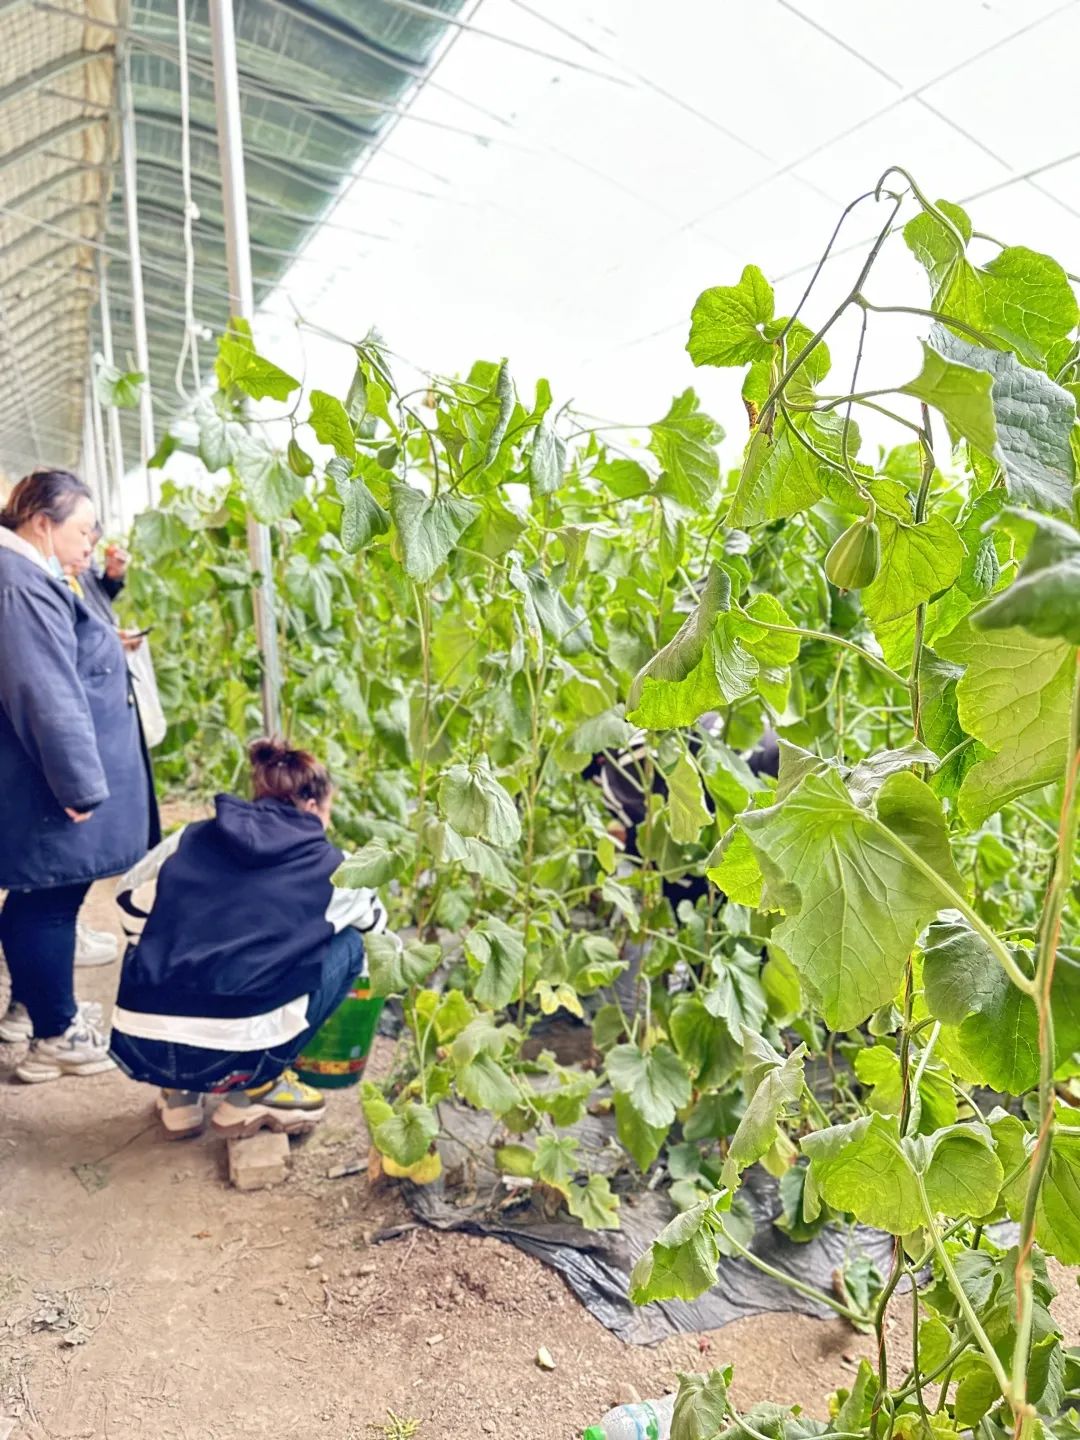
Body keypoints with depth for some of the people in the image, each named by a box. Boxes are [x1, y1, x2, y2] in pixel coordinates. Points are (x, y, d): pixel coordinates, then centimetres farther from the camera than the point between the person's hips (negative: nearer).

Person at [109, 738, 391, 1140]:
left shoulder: (191, 839, 11)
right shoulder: (327, 866, 6)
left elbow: (132, 904, 23)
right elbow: (375, 924, 25)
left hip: (135, 1047, 5)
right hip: (226, 1059, -4)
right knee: (346, 945, 13)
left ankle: (180, 1093, 22)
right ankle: (255, 1088, 13)